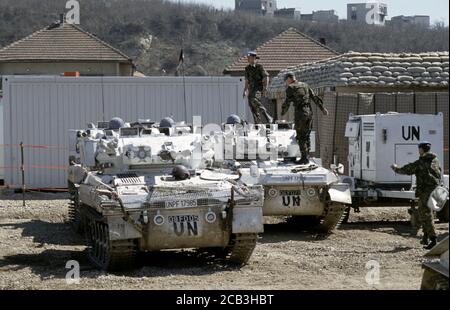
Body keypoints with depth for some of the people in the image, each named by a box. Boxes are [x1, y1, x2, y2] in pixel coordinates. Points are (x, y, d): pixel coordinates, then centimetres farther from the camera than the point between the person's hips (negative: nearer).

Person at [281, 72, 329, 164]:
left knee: (301, 136, -2)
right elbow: (315, 97, 14)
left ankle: (304, 158, -4)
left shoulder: (290, 88, -3)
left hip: (300, 113, -7)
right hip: (309, 112, 7)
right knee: (306, 135, 13)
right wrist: (322, 108, 14)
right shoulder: (305, 85, 17)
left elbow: (287, 102, -8)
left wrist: (283, 113, 5)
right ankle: (306, 157, 15)